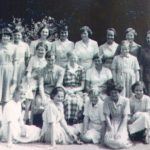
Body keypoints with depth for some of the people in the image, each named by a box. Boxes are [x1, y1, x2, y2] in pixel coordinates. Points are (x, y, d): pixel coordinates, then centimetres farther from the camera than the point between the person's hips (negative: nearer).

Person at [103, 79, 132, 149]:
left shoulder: (125, 100, -12)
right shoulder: (107, 101, -8)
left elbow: (125, 117, -13)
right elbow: (107, 116, -6)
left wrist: (119, 131, -20)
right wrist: (111, 130, -18)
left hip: (122, 123, -1)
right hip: (112, 123, 1)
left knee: (120, 142, -26)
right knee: (108, 141, -25)